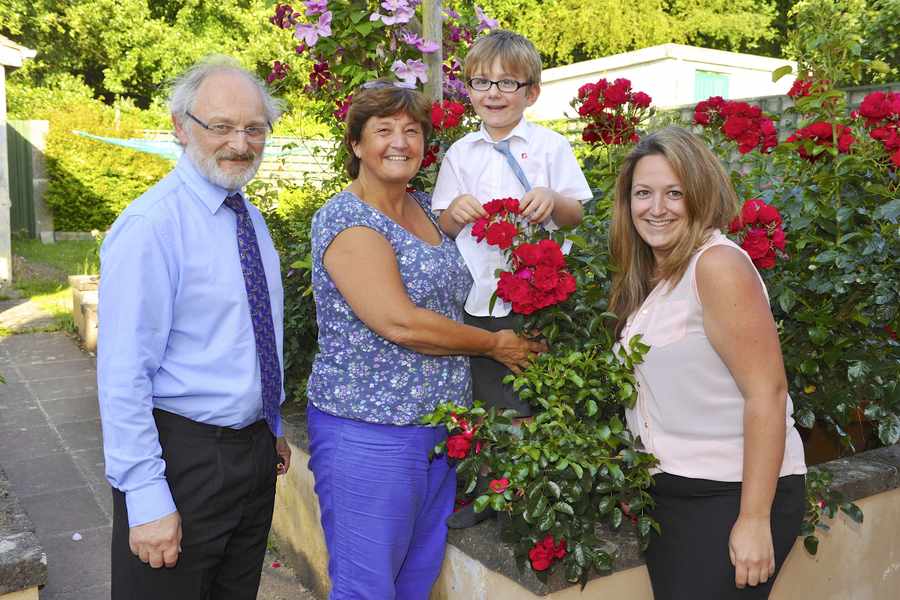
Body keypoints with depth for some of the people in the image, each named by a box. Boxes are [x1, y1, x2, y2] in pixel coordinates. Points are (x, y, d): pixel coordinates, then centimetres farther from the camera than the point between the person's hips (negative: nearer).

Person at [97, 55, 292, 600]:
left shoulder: (252, 218, 7)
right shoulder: (150, 226, -19)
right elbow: (122, 375, -21)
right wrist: (146, 498, -22)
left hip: (254, 449, 8)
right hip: (182, 455, -7)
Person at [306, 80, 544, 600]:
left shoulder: (426, 207, 11)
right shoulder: (346, 219, -13)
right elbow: (399, 323, -22)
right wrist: (495, 344, -10)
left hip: (439, 429, 8)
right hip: (369, 434, -7)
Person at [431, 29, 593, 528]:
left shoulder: (551, 146, 2)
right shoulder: (460, 154, 9)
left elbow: (576, 215, 2)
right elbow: (442, 227, 11)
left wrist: (553, 200, -19)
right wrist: (456, 211, -11)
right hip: (479, 295, 3)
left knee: (534, 402, 6)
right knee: (487, 402, 12)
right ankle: (488, 492, 30)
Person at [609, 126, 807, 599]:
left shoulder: (718, 264, -17)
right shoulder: (647, 276, 8)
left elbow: (766, 393, -20)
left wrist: (754, 519, -21)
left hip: (733, 493, -7)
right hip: (667, 490, 8)